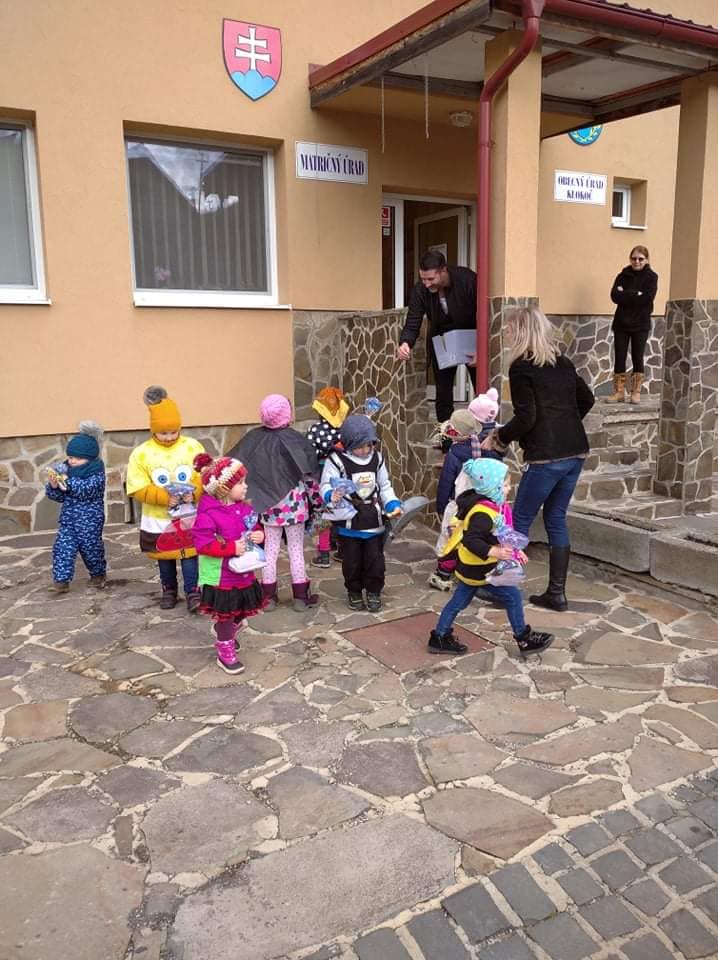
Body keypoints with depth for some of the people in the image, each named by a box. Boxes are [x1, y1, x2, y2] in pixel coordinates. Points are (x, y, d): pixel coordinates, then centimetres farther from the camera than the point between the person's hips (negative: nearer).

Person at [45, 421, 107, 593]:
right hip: (68, 518, 5)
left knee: (91, 548, 8)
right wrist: (53, 486, -16)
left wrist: (68, 481, -34)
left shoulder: (96, 472, -12)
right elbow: (58, 496, 5)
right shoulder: (66, 470, 4)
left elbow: (87, 489, -29)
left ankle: (98, 574, 31)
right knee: (63, 547, -3)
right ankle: (61, 580, 2)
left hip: (90, 520, -5)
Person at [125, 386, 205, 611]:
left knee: (189, 555, 0)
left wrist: (194, 492, -24)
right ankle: (169, 590, 33)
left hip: (189, 515, -1)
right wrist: (164, 498, -24)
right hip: (158, 518, 1)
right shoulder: (141, 453, -10)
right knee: (164, 557, 15)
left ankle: (192, 592, 10)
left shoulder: (192, 446, -6)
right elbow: (138, 489, -12)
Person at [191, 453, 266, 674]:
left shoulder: (245, 508, 1)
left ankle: (225, 631, 50)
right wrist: (231, 548, -28)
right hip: (222, 578, -7)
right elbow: (202, 543, -25)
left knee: (241, 611, 21)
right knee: (225, 615, 10)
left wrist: (259, 535, -10)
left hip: (244, 574, 7)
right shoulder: (209, 514, -21)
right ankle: (225, 652, 27)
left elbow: (255, 528, 14)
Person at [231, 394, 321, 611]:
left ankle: (269, 596, 19)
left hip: (269, 506, 3)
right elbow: (309, 476, -12)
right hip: (294, 506, -3)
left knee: (270, 549, 13)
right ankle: (301, 596, 16)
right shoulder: (294, 440, -14)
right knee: (296, 549, 9)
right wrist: (317, 503, -2)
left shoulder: (254, 439, -4)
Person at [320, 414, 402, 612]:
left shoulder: (377, 458, 3)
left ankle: (374, 592, 27)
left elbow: (385, 487, 12)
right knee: (352, 561, 9)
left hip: (374, 521, 3)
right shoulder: (337, 460, -13)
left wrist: (393, 504, -2)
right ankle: (354, 593, 30)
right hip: (349, 522, -3)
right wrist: (332, 496, -36)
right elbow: (325, 486, -14)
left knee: (375, 559, 8)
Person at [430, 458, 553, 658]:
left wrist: (513, 551, 13)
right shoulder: (483, 513, -27)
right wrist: (494, 552, -42)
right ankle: (524, 639, 14)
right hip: (479, 571, -10)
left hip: (469, 568, 10)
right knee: (513, 597, 1)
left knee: (459, 601, 19)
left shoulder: (491, 507, 7)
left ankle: (440, 637, 28)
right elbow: (471, 540, -36)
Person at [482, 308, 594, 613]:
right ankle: (556, 593, 17)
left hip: (546, 457, -7)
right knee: (556, 520, 14)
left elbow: (525, 418, -14)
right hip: (575, 453, 7)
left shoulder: (522, 368, -8)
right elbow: (586, 400, 24)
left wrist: (498, 437, 0)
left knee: (520, 521, 5)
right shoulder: (563, 363, 14)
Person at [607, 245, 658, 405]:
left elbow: (647, 298, -16)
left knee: (637, 358, 4)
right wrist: (636, 295, -15)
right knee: (619, 358, 1)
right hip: (621, 323, 2)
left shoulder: (651, 277, -1)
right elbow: (615, 296, -10)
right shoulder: (623, 275, 5)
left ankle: (636, 392, 12)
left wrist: (625, 294, -13)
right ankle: (619, 392, 8)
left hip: (640, 324, -2)